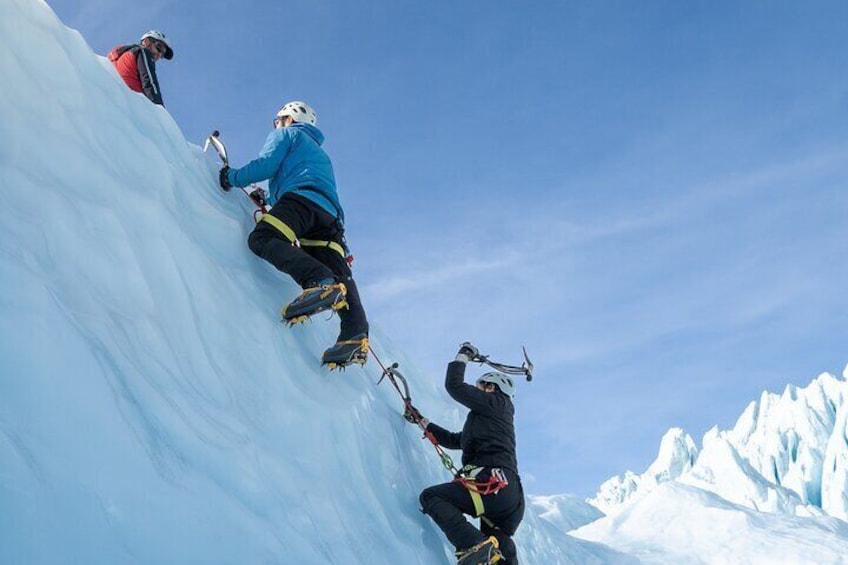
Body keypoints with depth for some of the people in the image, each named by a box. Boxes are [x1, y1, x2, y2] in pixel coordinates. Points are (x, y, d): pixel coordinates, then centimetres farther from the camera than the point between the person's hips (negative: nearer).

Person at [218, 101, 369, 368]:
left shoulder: (287, 134, 21)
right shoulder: (319, 153, 45)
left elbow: (265, 165, 4)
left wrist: (233, 177, 17)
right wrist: (269, 200, 52)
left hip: (302, 196, -8)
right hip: (330, 214, 8)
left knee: (262, 238, -25)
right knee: (338, 273, -11)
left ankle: (321, 282, -47)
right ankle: (355, 331, -35)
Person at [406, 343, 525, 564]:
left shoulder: (496, 402, 6)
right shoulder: (486, 420, 32)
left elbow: (455, 386, 0)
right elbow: (452, 440, 38)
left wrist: (464, 355, 16)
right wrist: (421, 421, 41)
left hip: (493, 486, -10)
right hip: (512, 498, 10)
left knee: (430, 496, -8)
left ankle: (474, 546, -28)